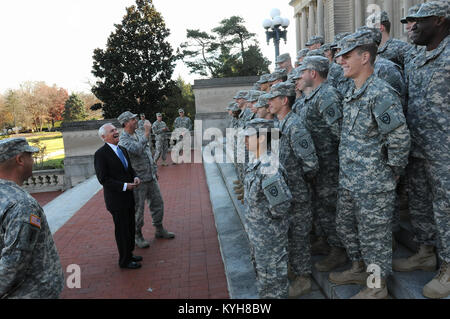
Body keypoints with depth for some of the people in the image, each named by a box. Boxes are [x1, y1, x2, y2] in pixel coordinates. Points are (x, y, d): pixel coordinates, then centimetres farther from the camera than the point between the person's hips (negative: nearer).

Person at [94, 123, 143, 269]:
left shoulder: (122, 150, 10)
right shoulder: (101, 154, -15)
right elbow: (103, 179, -18)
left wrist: (135, 177, -2)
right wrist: (124, 186, -21)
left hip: (128, 197, 8)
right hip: (116, 199, -8)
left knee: (130, 228, 18)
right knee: (122, 230, 4)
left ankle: (129, 254, 36)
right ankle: (124, 261, 20)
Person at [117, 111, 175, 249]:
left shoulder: (138, 136, 12)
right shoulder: (123, 140, -16)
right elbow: (138, 150, -34)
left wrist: (154, 170, 21)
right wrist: (147, 132, -29)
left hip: (150, 178, 8)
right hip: (137, 181, -8)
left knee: (158, 203, 15)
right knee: (138, 209, 3)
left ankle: (159, 230, 31)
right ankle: (137, 236, 20)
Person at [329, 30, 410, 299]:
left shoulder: (381, 93, -18)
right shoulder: (352, 94, 11)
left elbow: (400, 138, -20)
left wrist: (393, 172, -10)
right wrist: (348, 173, 17)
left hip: (373, 185, -9)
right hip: (349, 181, 9)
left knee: (374, 235, 6)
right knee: (346, 226, 22)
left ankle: (377, 288, 25)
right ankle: (359, 269, 43)